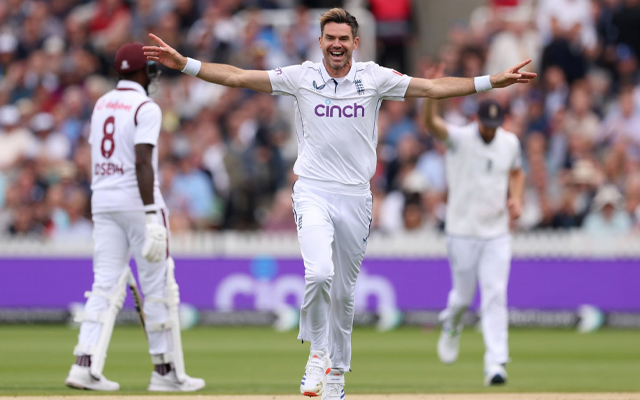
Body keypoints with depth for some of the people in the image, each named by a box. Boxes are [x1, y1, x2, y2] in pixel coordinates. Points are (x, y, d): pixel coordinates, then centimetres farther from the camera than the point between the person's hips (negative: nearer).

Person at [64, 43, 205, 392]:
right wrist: (152, 218, -25)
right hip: (138, 203, -7)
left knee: (106, 286, 3)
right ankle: (166, 370, 6)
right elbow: (143, 163, -21)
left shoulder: (101, 104, 13)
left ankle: (85, 365, -10)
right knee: (158, 288, 2)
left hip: (103, 203, 7)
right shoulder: (146, 109, -11)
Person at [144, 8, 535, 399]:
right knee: (319, 272, -26)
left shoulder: (375, 78, 3)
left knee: (343, 292, 9)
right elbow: (237, 77, -3)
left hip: (355, 197, 2)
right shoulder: (301, 77, 0)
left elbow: (433, 87, -1)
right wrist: (185, 64, -14)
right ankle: (318, 351, -5)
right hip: (313, 192, -2)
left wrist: (493, 81, -9)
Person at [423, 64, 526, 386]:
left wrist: (516, 198, 2)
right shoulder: (460, 138, -10)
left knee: (495, 297, -6)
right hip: (462, 232, -2)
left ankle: (495, 363, -9)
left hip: (497, 233, 2)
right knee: (463, 295, 6)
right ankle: (451, 324, 42)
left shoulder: (510, 142, 3)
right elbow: (431, 123, -28)